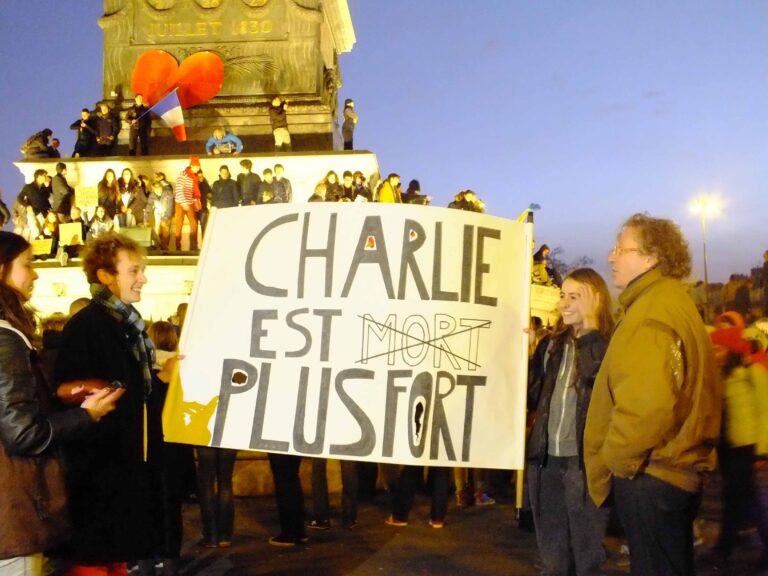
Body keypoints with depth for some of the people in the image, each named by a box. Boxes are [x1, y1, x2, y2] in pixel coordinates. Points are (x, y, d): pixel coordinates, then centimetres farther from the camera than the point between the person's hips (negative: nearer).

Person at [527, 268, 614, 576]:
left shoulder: (610, 345, -7)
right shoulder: (551, 345, 12)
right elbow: (532, 396, 12)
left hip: (585, 460, -6)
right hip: (547, 458, 6)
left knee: (587, 551, 8)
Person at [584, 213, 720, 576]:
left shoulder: (651, 311, -17)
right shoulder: (672, 302, 17)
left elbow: (646, 403, -29)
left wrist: (614, 461, -15)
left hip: (649, 474, -11)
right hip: (676, 467, 11)